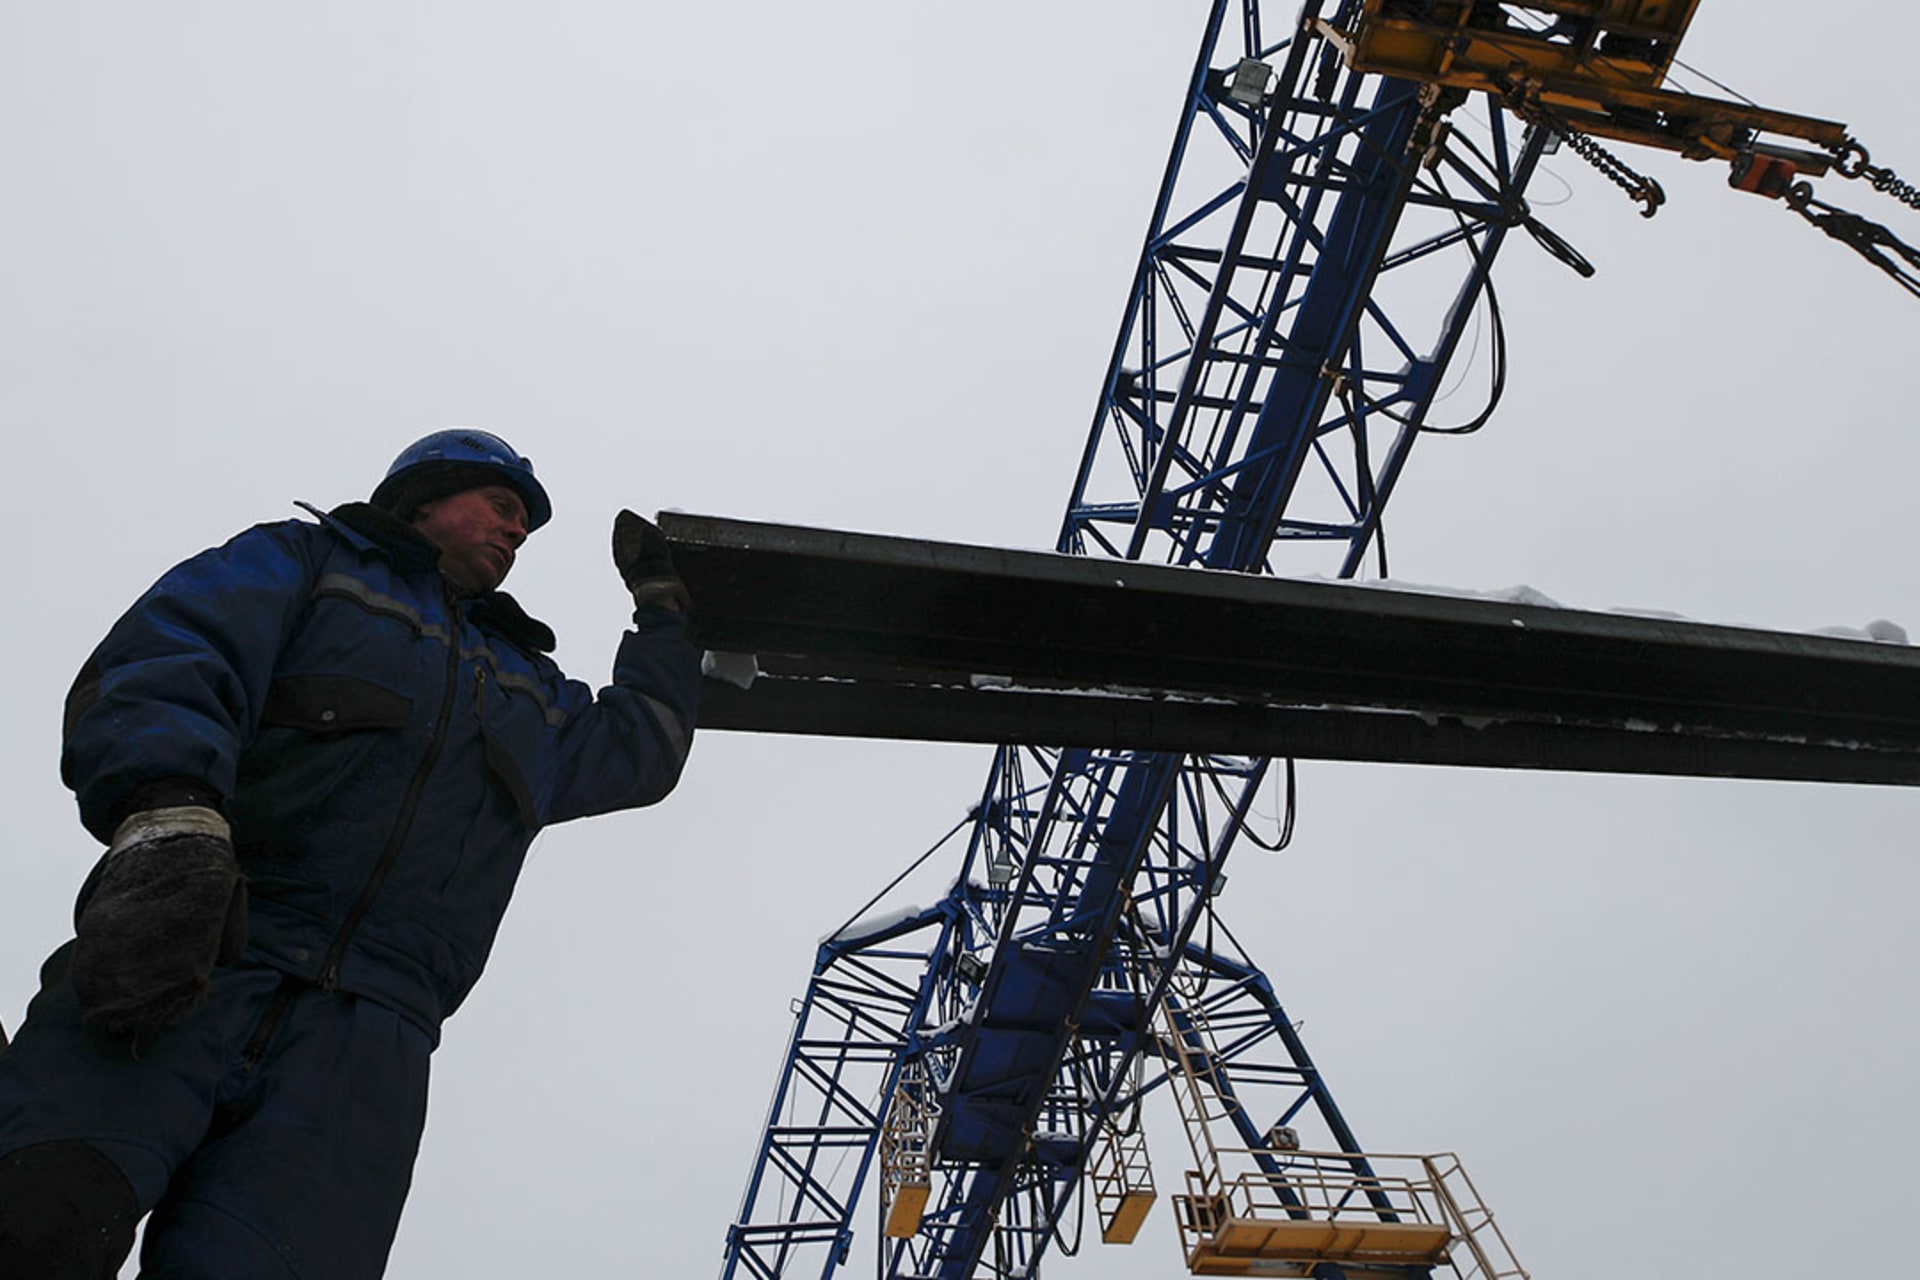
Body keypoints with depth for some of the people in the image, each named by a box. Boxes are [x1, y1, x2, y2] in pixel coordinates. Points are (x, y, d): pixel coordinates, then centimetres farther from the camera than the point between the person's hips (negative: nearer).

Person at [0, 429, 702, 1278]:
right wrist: (169, 821, -19)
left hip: (363, 1036, 3)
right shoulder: (306, 561, 19)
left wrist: (660, 601, 47)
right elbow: (157, 664, 2)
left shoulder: (535, 696, 34)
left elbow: (641, 748, 44)